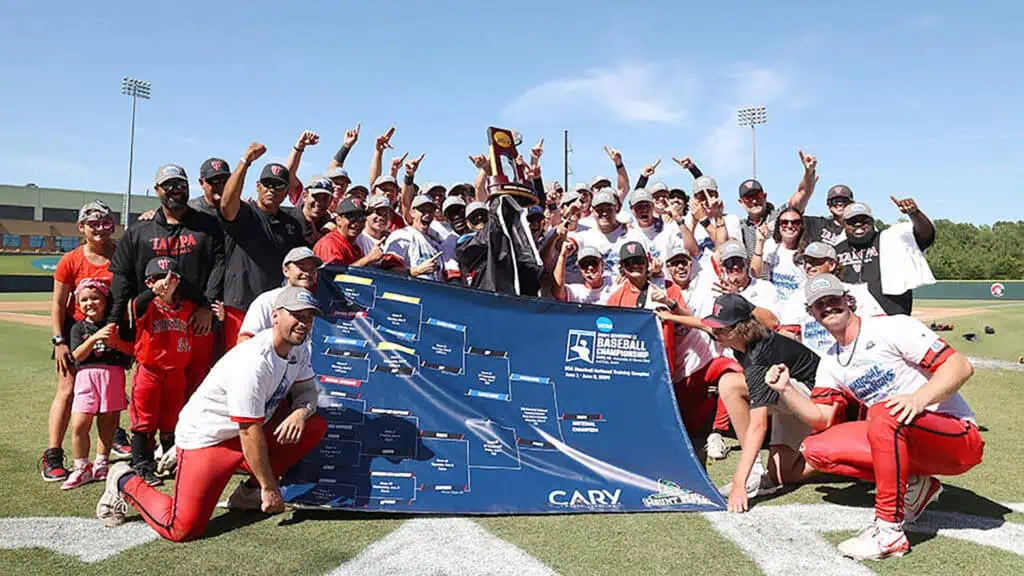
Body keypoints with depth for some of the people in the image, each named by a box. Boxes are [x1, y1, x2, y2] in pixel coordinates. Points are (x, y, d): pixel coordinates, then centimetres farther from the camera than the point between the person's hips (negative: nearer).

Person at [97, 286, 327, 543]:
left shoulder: (298, 348, -2)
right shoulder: (254, 363, -29)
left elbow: (307, 390, 8)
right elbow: (250, 435, -25)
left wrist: (301, 411, -18)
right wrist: (269, 487, -17)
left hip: (252, 426, 8)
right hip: (206, 437, -8)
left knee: (315, 425, -6)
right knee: (182, 528, -16)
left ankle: (249, 492, 5)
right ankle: (126, 483, 13)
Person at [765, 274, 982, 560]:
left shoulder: (892, 327, -11)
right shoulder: (830, 364, 10)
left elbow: (961, 366, -18)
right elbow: (822, 418, 6)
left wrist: (919, 398, -34)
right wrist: (786, 390, -9)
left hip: (959, 437, -7)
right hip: (899, 438, 7)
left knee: (886, 413, -37)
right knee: (815, 448, -4)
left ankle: (889, 530, -26)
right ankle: (912, 485, 3)